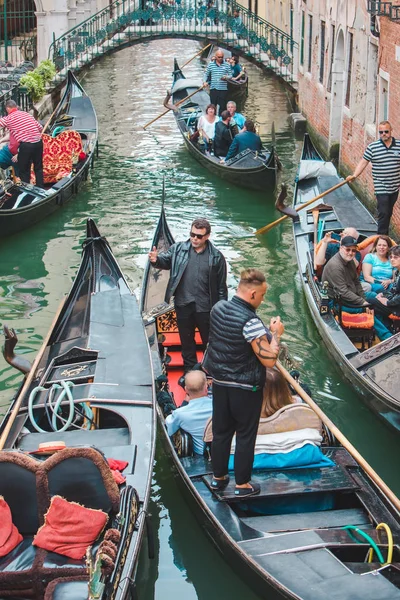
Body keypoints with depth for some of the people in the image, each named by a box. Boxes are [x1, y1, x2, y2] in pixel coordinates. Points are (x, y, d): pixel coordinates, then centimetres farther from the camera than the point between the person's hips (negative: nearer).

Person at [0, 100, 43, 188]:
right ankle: (40, 189, 28)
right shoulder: (27, 114, 15)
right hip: (38, 142, 5)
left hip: (26, 145, -5)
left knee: (24, 171, 8)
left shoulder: (8, 119, 1)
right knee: (38, 168, 20)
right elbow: (40, 128, 18)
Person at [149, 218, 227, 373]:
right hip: (183, 305, 2)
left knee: (209, 340, 12)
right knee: (186, 340, 17)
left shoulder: (216, 257, -6)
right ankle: (190, 370, 33)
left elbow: (221, 286, -3)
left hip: (205, 307, -2)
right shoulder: (178, 248, -1)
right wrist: (156, 260, -29)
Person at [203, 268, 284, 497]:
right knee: (245, 435, 8)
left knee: (221, 431, 18)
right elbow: (269, 359, -25)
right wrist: (276, 334, -11)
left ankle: (218, 477, 31)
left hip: (220, 383, 7)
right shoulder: (250, 321, -26)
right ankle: (243, 484, 19)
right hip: (245, 389, -7)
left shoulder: (218, 308, -2)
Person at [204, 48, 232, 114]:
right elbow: (206, 74, 13)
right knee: (213, 105, 7)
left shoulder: (227, 65, 3)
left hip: (223, 89, -1)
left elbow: (230, 75, 6)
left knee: (222, 106, 3)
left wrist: (226, 77, -16)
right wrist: (205, 81, -3)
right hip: (213, 89, 1)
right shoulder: (211, 64, 5)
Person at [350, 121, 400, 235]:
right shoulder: (372, 147, -6)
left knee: (389, 212, 15)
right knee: (383, 213, -8)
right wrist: (354, 175, -13)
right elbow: (363, 162, -2)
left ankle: (385, 237, 28)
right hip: (381, 187, -4)